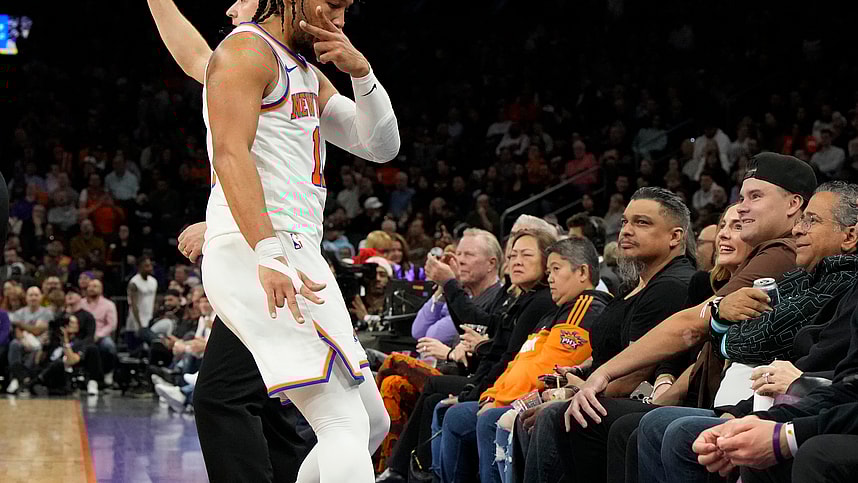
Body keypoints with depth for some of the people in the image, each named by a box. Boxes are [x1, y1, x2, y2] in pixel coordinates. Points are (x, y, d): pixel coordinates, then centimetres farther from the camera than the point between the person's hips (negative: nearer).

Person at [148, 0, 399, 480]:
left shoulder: (308, 75, 21)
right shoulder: (247, 51, -2)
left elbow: (381, 146, 17)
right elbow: (230, 153, -14)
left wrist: (361, 72, 1)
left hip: (292, 257, 8)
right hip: (256, 255, -8)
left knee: (371, 422, 7)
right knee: (345, 423, -16)